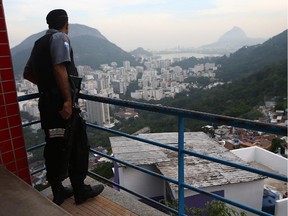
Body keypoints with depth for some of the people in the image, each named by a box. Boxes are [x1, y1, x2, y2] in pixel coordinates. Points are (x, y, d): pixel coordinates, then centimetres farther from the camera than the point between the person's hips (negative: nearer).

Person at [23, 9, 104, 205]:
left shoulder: (39, 42, 18)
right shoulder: (60, 38, -7)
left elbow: (28, 73, 23)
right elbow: (59, 69, -21)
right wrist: (67, 100, -23)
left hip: (46, 102, 9)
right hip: (61, 103, -8)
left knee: (54, 148, 14)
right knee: (78, 146, 4)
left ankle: (58, 192, 26)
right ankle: (80, 190, 16)